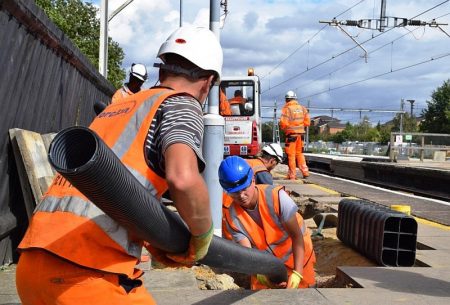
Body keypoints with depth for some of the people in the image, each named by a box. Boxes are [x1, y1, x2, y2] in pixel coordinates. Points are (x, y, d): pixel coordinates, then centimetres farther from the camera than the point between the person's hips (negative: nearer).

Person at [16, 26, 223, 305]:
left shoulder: (115, 108, 23)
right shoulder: (181, 104, 1)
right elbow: (183, 178, -19)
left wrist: (158, 243, 30)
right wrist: (202, 239, 0)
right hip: (89, 271, -8)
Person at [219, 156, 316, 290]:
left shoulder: (276, 196, -31)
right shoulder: (232, 217, -22)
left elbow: (297, 235, -30)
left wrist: (297, 272, -40)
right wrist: (259, 273, -47)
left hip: (296, 254, -2)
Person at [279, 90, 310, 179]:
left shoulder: (286, 109, -11)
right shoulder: (302, 108, 7)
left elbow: (283, 123, -17)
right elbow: (307, 122, 7)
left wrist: (283, 128, 3)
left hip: (291, 134, -5)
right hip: (301, 133, 6)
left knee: (291, 155, 2)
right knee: (300, 153, 18)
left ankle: (292, 175, 5)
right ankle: (305, 171, 15)